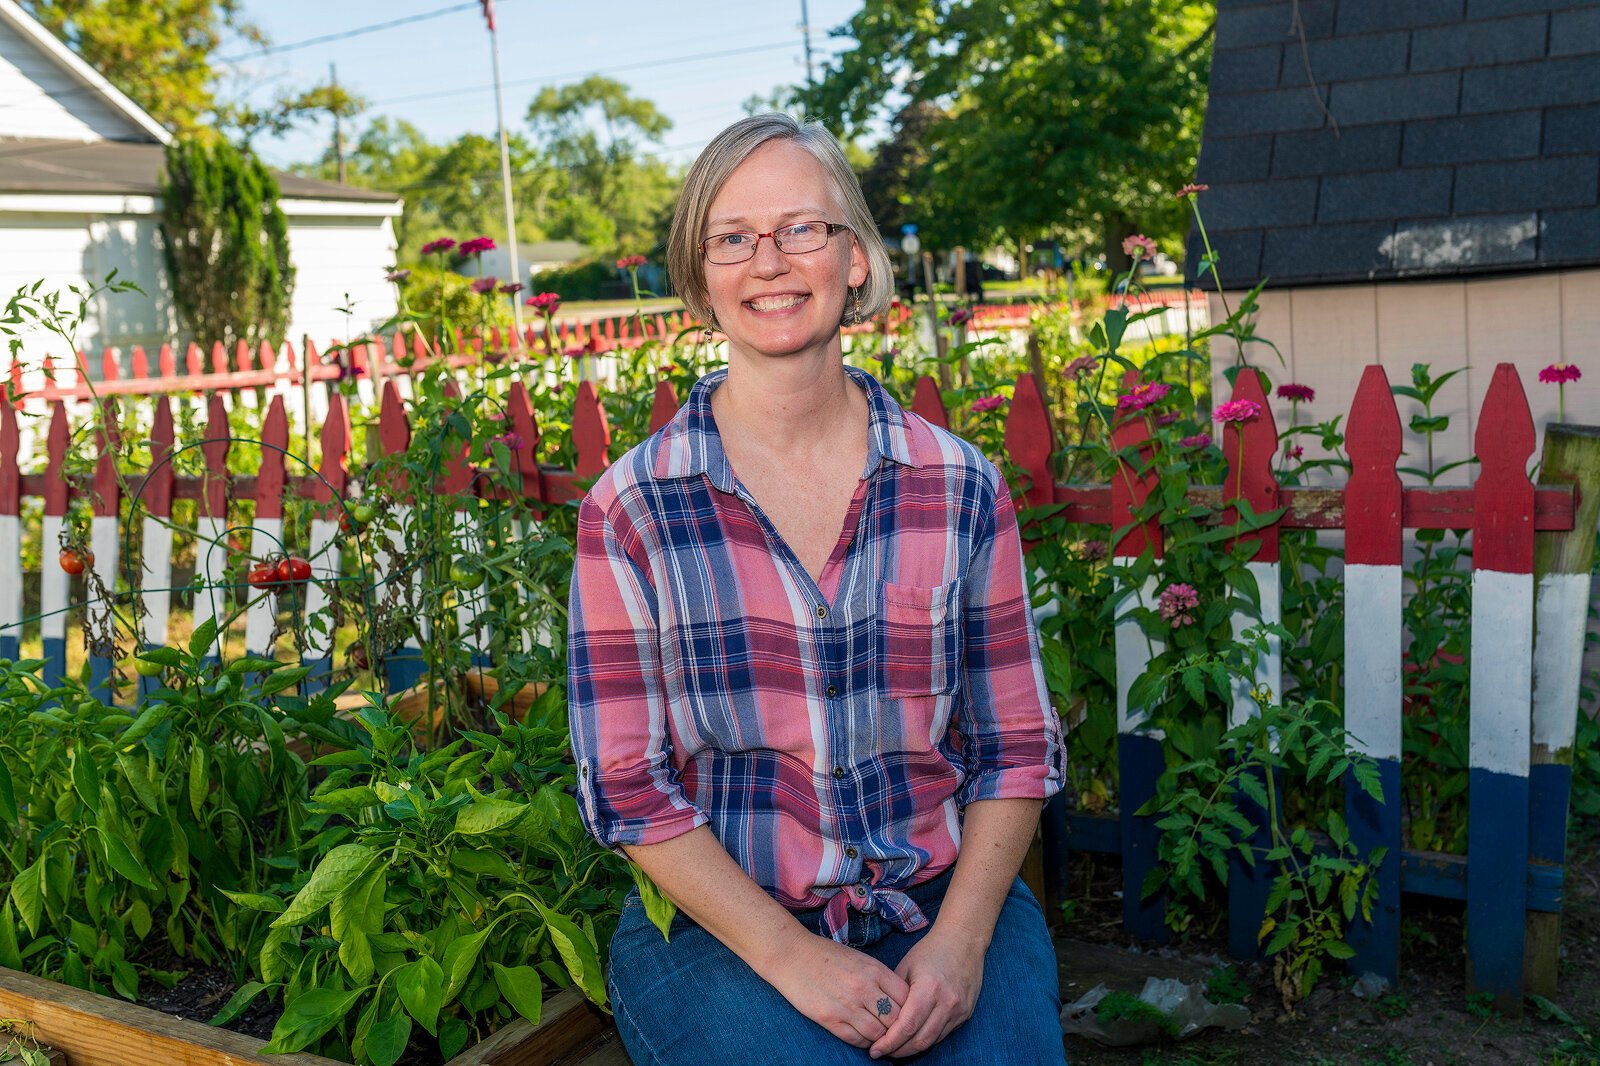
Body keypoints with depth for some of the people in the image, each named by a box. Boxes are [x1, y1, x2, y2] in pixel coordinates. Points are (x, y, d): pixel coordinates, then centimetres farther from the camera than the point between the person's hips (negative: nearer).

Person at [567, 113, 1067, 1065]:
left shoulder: (963, 489, 0)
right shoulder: (633, 510, -5)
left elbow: (1017, 745, 4)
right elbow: (627, 787, -5)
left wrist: (961, 937, -10)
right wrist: (788, 956, -13)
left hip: (945, 906, 2)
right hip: (721, 926, -1)